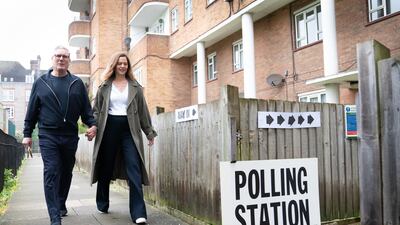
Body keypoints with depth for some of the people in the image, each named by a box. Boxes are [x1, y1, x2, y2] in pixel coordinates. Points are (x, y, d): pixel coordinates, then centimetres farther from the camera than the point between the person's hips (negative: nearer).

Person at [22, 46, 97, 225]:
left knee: (66, 172, 13)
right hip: (48, 136, -2)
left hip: (70, 136, 2)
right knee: (51, 173, -10)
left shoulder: (77, 83, 9)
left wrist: (92, 124, -7)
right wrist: (27, 133, 6)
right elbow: (32, 110, 8)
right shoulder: (41, 82, 7)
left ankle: (61, 205, 33)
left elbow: (86, 108, 8)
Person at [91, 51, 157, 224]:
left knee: (134, 169, -9)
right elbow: (96, 110, 8)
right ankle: (102, 204, 30)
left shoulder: (135, 87, 10)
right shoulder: (105, 86, 8)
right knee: (106, 169, 10)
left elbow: (143, 110, 11)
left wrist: (149, 132, 8)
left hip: (129, 130, 0)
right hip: (109, 128, 1)